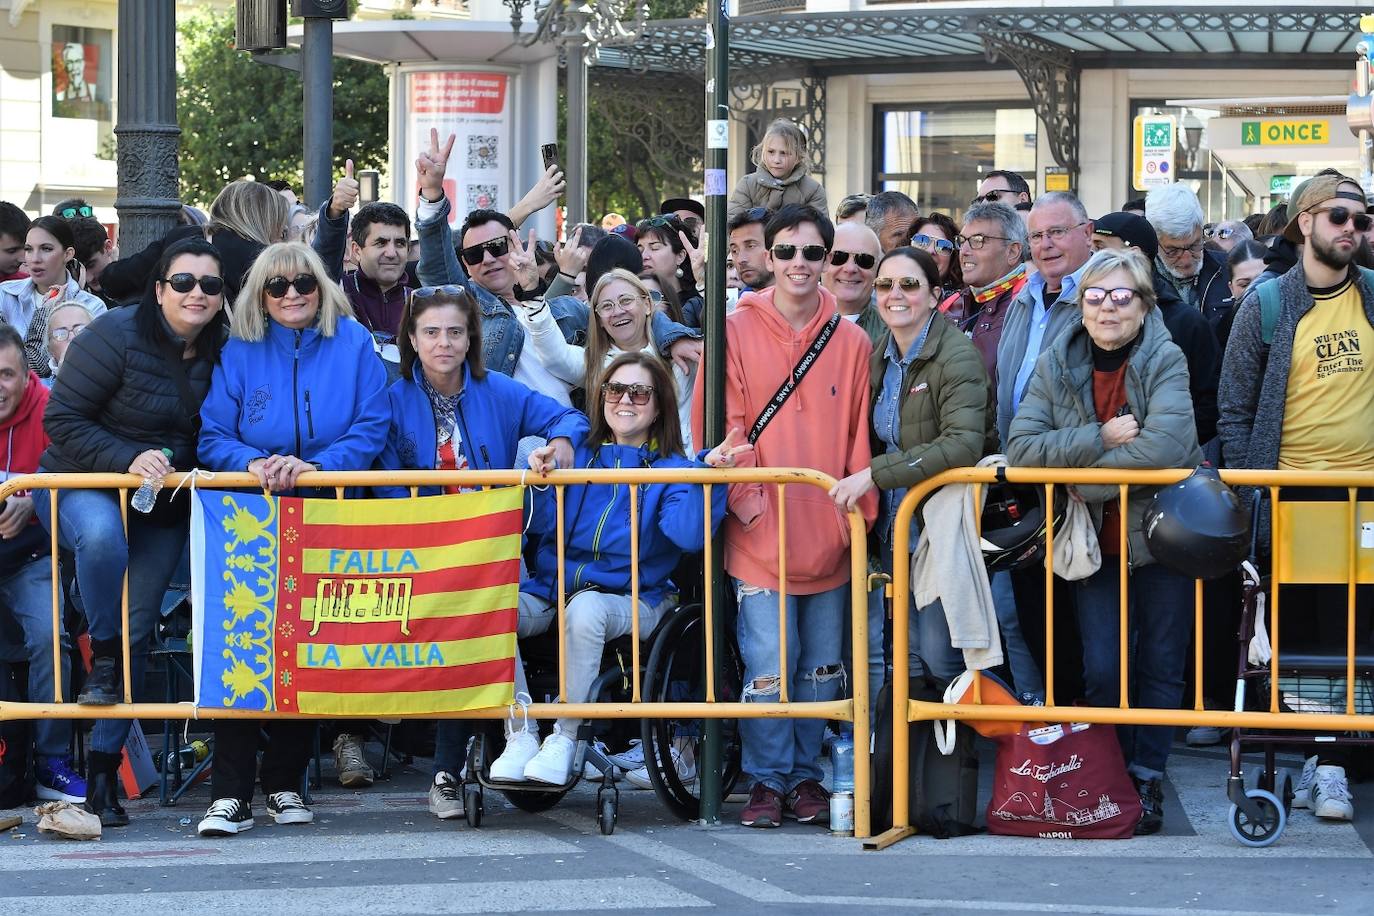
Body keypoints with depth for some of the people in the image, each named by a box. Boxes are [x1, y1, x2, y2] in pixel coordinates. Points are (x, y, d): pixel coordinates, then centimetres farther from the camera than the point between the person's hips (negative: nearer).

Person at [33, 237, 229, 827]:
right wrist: (128, 460, -26)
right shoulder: (117, 336, -16)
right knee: (102, 535, -39)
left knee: (136, 631, -1)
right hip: (82, 486, -4)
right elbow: (62, 418, -16)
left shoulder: (221, 353, 0)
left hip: (163, 509, 4)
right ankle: (102, 658, -17)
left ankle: (103, 772, 5)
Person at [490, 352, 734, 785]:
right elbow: (542, 523, 3)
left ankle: (564, 737, -24)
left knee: (585, 608, -38)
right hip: (553, 586, 3)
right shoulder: (577, 454, 13)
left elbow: (690, 534, -13)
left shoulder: (671, 470, 6)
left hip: (630, 599, -3)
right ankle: (521, 735, -20)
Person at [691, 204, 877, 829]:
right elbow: (717, 425, -2)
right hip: (760, 536, -3)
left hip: (829, 537, 3)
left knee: (822, 665, 8)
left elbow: (859, 437, 7)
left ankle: (805, 776, 20)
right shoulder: (738, 332, -1)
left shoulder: (851, 341, 6)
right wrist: (746, 500, -10)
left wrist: (856, 516, -2)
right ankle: (767, 781, 7)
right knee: (769, 663, -5)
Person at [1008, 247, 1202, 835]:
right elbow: (1021, 448, -12)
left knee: (1160, 666, 5)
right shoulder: (1057, 364, -1)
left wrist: (1086, 477, -21)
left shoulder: (1165, 361, -11)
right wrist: (1101, 438, -22)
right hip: (1095, 539, 2)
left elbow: (1163, 445, -28)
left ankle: (1147, 778, 17)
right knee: (1102, 670, 0)